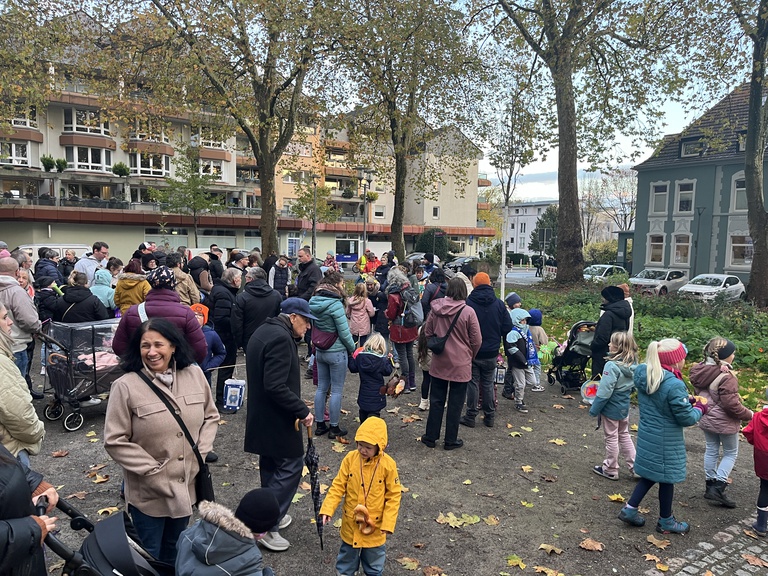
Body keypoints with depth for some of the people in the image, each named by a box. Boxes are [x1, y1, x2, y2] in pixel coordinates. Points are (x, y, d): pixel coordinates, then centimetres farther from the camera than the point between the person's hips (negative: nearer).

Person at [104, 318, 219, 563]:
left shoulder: (194, 374, -4)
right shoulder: (125, 386, -17)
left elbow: (210, 416, 6)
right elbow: (115, 441, -15)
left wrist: (201, 453, -6)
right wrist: (152, 471, -16)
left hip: (187, 484, 4)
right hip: (149, 491, -4)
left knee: (175, 551, 25)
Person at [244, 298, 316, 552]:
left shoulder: (263, 331, 10)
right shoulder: (281, 338, -22)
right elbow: (276, 386, -29)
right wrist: (303, 411, -21)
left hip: (261, 415, 10)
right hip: (278, 418, -10)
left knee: (271, 465, 20)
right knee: (291, 466, -1)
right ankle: (267, 526, 4)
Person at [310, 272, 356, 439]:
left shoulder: (314, 302, 3)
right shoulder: (335, 304, -20)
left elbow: (315, 327, 9)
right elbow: (344, 332, -17)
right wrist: (352, 348, -2)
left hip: (320, 351, 7)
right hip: (336, 352, -7)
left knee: (321, 388, 14)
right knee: (336, 390, 4)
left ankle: (320, 424, 23)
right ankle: (334, 428, 12)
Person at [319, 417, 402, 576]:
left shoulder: (388, 465, -20)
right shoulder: (350, 459, -14)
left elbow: (394, 495, -12)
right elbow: (338, 486, -8)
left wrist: (388, 523, -14)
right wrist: (327, 509, -16)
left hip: (374, 523, -2)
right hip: (351, 521, 2)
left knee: (374, 557, 20)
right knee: (348, 552, 24)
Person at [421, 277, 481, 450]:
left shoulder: (436, 308, -5)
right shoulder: (468, 312, -15)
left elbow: (427, 333, 4)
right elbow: (476, 340, -9)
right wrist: (470, 356, 9)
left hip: (439, 362, 3)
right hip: (460, 364, -3)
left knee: (436, 400, 16)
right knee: (455, 404, 10)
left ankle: (431, 436, 24)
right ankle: (450, 440, 20)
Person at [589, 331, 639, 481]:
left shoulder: (612, 366, -28)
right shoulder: (632, 364, -4)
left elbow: (604, 392, -26)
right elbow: (633, 386, 9)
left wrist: (594, 409, -16)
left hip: (611, 408, -7)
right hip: (624, 406, 7)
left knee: (611, 438, 9)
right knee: (624, 435, 23)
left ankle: (610, 470, 24)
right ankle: (635, 467, 27)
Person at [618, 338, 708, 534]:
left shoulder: (644, 376, -2)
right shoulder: (674, 385, -28)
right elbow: (686, 418, -18)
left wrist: (686, 399, 7)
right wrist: (700, 409, 2)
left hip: (647, 435, 7)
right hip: (666, 441, -7)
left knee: (650, 475, 23)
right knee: (667, 478, 13)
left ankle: (630, 509, 23)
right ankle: (665, 521, 31)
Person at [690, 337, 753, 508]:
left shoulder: (699, 371, -3)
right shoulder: (726, 377, -28)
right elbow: (731, 404, -25)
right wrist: (749, 415, -9)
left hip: (706, 419, 7)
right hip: (724, 422, -7)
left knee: (711, 451, 20)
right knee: (730, 453, 12)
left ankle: (711, 485, 29)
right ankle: (718, 488, 6)